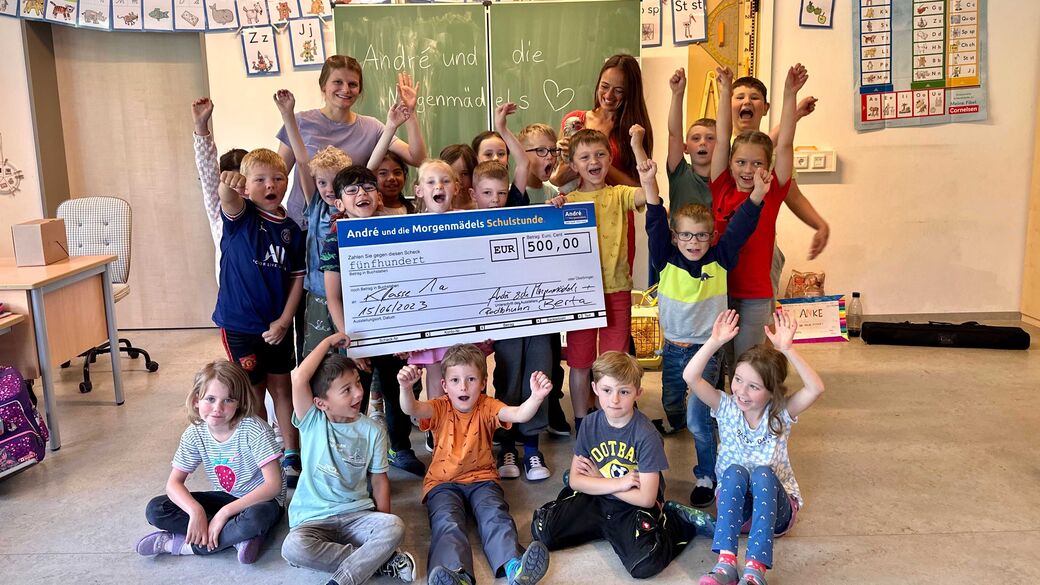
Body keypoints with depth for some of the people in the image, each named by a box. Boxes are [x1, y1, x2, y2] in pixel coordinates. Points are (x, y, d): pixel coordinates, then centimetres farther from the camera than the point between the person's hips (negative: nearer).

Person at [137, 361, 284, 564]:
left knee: (254, 519, -40)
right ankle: (237, 537, -19)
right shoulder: (195, 434, -9)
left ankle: (175, 544, -18)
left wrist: (225, 512, -29)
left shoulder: (254, 430, -24)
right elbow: (174, 483, -7)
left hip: (261, 501, -5)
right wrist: (195, 510, -27)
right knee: (155, 510, -11)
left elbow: (273, 485, -26)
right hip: (225, 498, 5)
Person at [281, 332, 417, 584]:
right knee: (293, 548, -33)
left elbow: (379, 480, 7)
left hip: (357, 514, 1)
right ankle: (381, 560, -19)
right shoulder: (312, 422, -6)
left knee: (395, 527, -28)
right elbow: (299, 379, -23)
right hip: (313, 517, -1)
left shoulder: (372, 430, 0)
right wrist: (329, 341, -13)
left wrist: (383, 526, -3)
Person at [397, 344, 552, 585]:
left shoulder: (487, 407, -2)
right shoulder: (441, 408, -2)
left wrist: (536, 397, -44)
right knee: (447, 522, -28)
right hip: (443, 482, -1)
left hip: (481, 478, 1)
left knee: (495, 515, -27)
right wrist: (406, 387, -48)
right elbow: (412, 409, -24)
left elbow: (518, 415, -22)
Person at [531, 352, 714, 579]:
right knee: (542, 530, -9)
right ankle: (608, 528, 9)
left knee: (644, 565, -29)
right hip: (596, 500, 5)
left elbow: (646, 498, -20)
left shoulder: (646, 435, -20)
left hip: (634, 507, -5)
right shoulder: (590, 425, -6)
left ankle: (682, 522, 0)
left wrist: (598, 480, -9)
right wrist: (617, 484, -18)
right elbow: (575, 481, -4)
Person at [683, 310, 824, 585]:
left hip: (776, 505, -1)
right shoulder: (727, 407, -3)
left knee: (762, 473, -34)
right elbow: (691, 377, -18)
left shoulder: (781, 413, -6)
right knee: (735, 471, -33)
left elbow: (816, 388, -26)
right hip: (734, 502, 1)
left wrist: (787, 350, -33)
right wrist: (715, 342, -26)